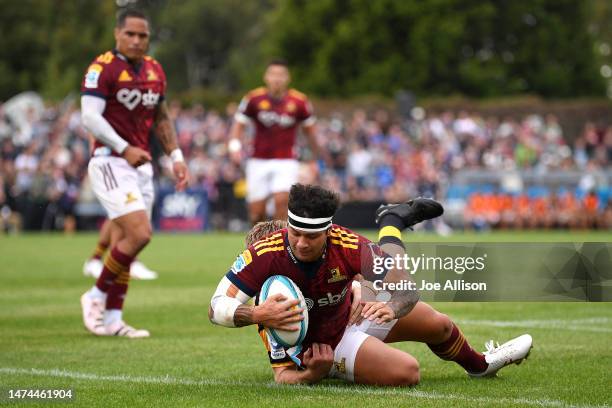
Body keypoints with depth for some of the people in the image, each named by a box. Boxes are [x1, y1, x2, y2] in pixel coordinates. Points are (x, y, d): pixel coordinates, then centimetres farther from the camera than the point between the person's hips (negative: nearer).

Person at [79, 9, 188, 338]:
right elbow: (90, 117, -17)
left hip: (141, 165, 8)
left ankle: (112, 318, 12)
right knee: (139, 234, -17)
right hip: (111, 162, -8)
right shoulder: (103, 68, -10)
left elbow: (161, 118, 23)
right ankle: (96, 296, 1)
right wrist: (124, 149, -22)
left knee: (128, 240, 7)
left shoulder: (154, 70, 13)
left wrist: (175, 156, 15)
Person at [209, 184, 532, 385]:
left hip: (351, 311, 4)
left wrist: (393, 308, -47)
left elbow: (409, 287, -24)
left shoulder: (347, 246, -30)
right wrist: (257, 315, -51)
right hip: (322, 345, -3)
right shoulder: (264, 255, -35)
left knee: (440, 325, 13)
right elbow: (217, 308, -32)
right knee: (406, 372, -20)